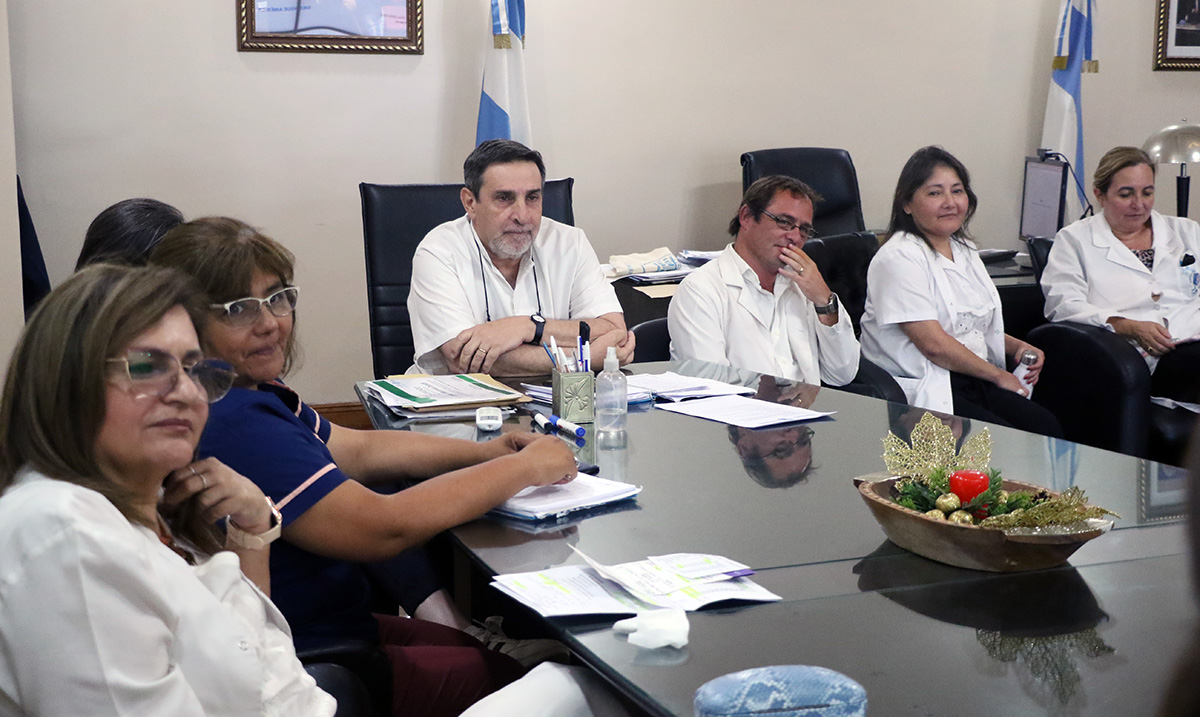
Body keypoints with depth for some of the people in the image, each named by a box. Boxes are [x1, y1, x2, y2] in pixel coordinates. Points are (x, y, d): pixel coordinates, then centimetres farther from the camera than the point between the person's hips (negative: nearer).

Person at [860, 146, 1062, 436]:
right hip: (924, 391, -8)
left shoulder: (965, 250, 18)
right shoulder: (899, 258, -10)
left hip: (974, 380, 8)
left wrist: (1017, 347, 10)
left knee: (1047, 427, -17)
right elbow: (934, 344, -16)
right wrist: (998, 375, -6)